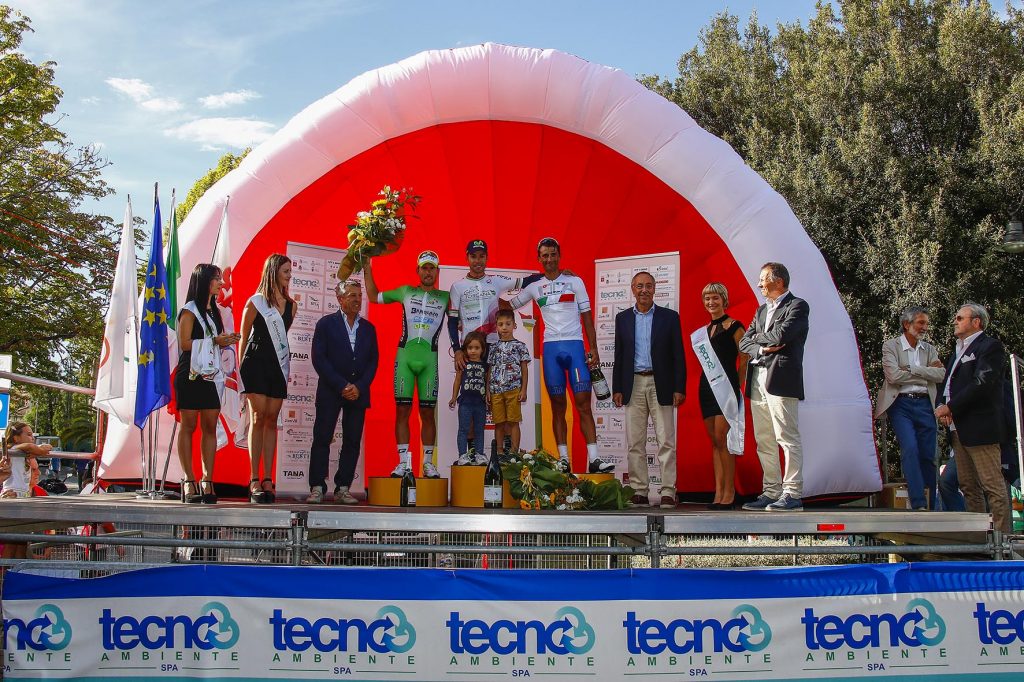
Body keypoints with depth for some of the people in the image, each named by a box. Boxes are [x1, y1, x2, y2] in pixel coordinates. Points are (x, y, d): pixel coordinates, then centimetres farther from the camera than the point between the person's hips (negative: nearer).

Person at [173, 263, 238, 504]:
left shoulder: (215, 311, 20)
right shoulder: (190, 310, -2)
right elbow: (184, 343, -10)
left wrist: (226, 341, 1)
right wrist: (214, 341, -11)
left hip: (211, 374, 6)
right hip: (191, 374, -6)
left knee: (210, 427, 0)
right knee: (188, 426, -2)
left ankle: (208, 482, 0)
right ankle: (189, 482, -1)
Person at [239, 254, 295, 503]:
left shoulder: (290, 305, 12)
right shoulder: (255, 302, -2)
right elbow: (243, 337, 2)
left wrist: (285, 359, 15)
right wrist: (241, 367, 2)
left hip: (279, 366, 5)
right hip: (256, 363, -4)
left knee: (272, 420, 2)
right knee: (258, 418, -9)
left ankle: (267, 479, 3)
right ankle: (254, 480, -7)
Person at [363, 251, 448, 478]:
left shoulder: (446, 297, 12)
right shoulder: (405, 291, 14)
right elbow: (374, 296, 24)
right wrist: (368, 270, 18)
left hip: (430, 357, 0)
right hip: (405, 355, 0)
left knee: (428, 412, 1)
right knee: (402, 410, -3)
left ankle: (428, 462, 7)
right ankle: (404, 462, 1)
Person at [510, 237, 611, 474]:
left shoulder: (575, 282, 6)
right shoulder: (534, 287, 11)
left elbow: (587, 316, 5)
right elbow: (508, 305, 22)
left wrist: (593, 349, -2)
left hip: (575, 346, -2)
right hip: (551, 347, 2)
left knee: (583, 403, -8)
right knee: (558, 406, 4)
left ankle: (594, 459, -10)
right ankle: (563, 459, 8)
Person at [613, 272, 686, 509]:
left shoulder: (669, 317, 4)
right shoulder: (623, 318, 9)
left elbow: (678, 355, 2)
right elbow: (619, 356, 10)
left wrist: (679, 389, -5)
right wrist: (616, 389, 4)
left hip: (661, 385, -2)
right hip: (633, 385, 2)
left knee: (666, 441, -2)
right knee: (635, 443, 4)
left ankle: (668, 492, 1)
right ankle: (639, 491, 10)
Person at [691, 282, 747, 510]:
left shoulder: (733, 327, -3)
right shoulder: (703, 331, 16)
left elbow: (745, 358, -6)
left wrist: (735, 384, -6)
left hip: (726, 388, -7)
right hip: (707, 388, 7)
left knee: (722, 439, -11)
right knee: (714, 441, 6)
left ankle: (729, 493, -5)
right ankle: (718, 493, 7)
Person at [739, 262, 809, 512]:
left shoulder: (797, 306, -1)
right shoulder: (761, 310, 22)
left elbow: (781, 334, -17)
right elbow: (744, 343, 13)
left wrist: (757, 337, 1)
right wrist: (762, 348, -8)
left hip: (781, 379, -8)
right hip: (757, 380, 8)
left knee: (787, 438, -7)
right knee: (764, 441, 8)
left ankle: (793, 494, -5)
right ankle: (771, 492, 12)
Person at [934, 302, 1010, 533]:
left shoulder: (990, 347, -6)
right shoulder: (959, 350, 22)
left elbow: (981, 384, -17)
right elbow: (947, 383, 20)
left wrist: (950, 407, -14)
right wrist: (941, 405, -1)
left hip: (980, 427, -9)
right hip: (958, 428, 9)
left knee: (993, 485, -7)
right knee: (968, 486, 11)